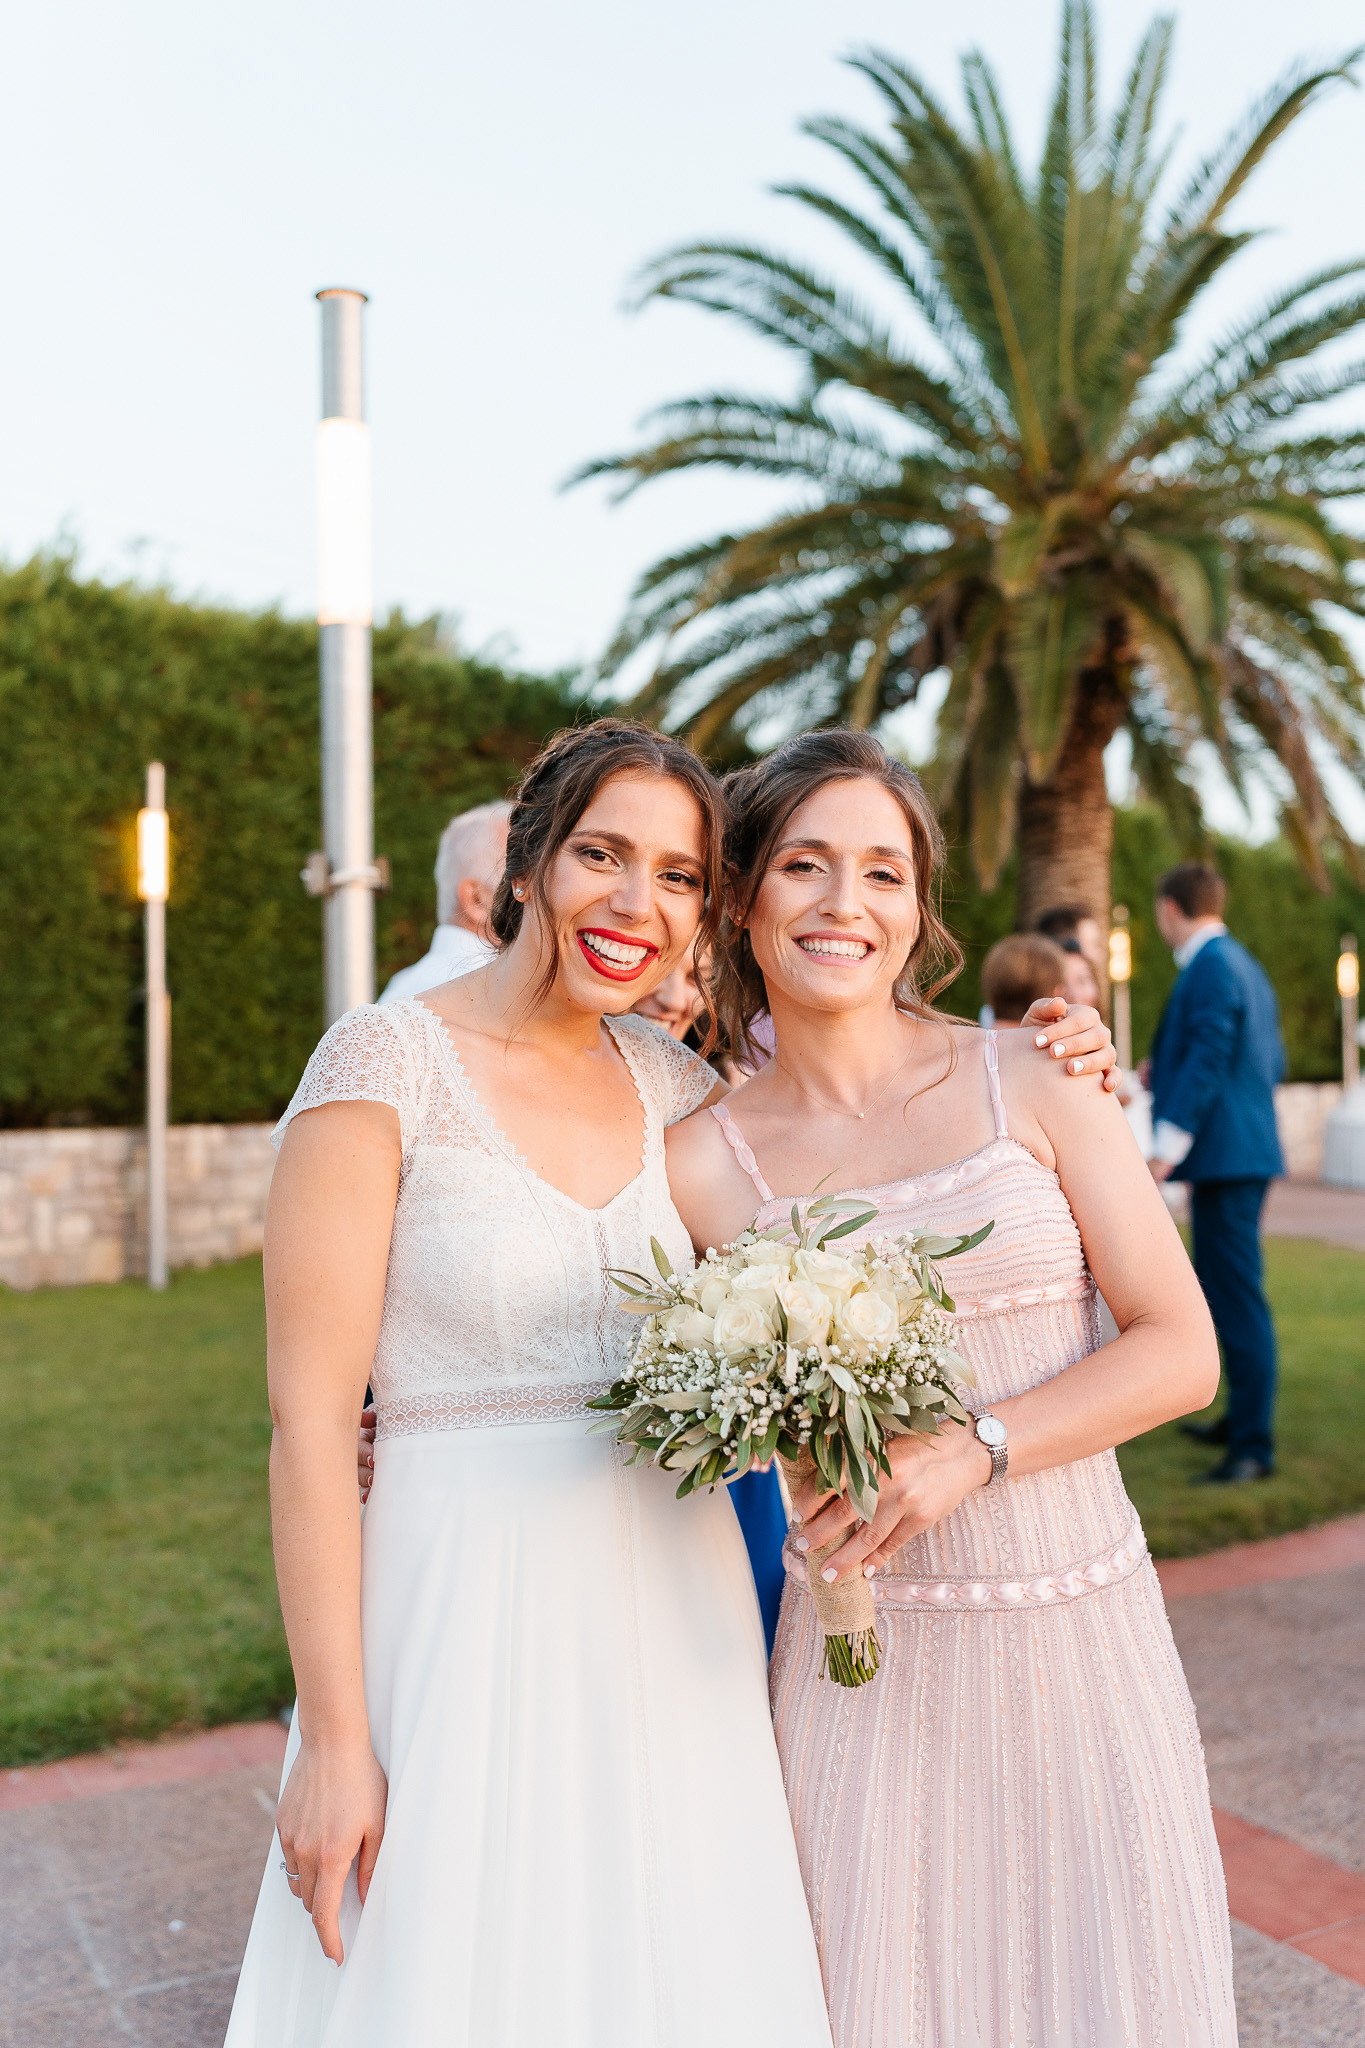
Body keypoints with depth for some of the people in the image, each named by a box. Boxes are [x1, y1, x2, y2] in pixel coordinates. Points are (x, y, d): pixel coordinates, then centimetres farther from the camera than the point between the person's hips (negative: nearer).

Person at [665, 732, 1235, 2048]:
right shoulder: (702, 1162, -4)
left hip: (1084, 1635, 1)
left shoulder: (1033, 1080, -4)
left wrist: (975, 1447, -18)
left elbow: (1182, 1348, -5)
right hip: (868, 1655, 0)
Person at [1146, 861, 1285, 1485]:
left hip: (1226, 1153, -11)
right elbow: (1273, 1063, 22)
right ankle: (1241, 1419, 28)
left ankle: (1253, 1446, -7)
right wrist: (1169, 1075, 27)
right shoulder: (1246, 966, 19)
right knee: (1224, 1293, 18)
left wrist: (1167, 1147, -22)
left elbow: (1207, 1058, -21)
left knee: (1238, 1298, -9)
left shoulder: (1212, 966, -12)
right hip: (1241, 1152, 11)